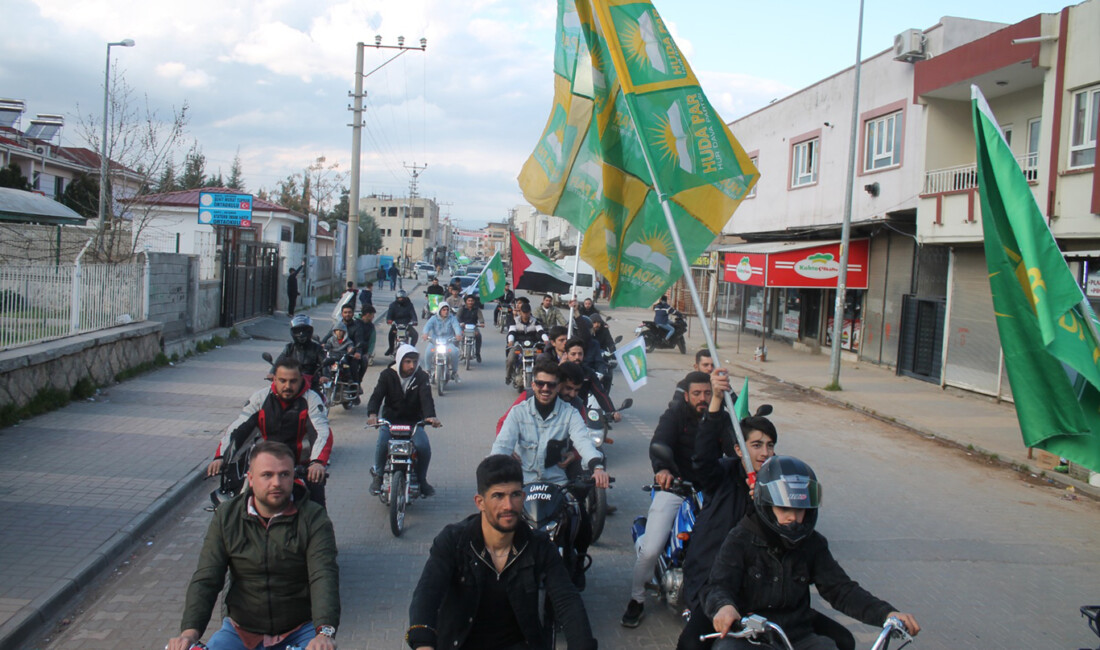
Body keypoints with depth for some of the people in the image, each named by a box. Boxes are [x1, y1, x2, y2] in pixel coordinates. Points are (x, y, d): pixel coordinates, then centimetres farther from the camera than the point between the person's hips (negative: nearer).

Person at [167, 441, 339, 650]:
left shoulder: (313, 518, -8)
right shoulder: (226, 516, 1)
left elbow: (324, 576, -20)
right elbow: (206, 578, -5)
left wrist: (325, 632, -37)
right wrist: (190, 630, -22)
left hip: (300, 631, -2)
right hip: (240, 630, 3)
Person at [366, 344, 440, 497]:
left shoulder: (421, 377, -3)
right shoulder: (387, 375, -3)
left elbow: (426, 397, -17)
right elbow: (376, 395, -15)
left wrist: (430, 416, -39)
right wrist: (372, 414, -37)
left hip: (414, 421, 0)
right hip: (390, 420, 0)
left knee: (424, 447, -24)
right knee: (382, 444, -28)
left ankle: (421, 479, 3)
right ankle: (378, 476, 1)